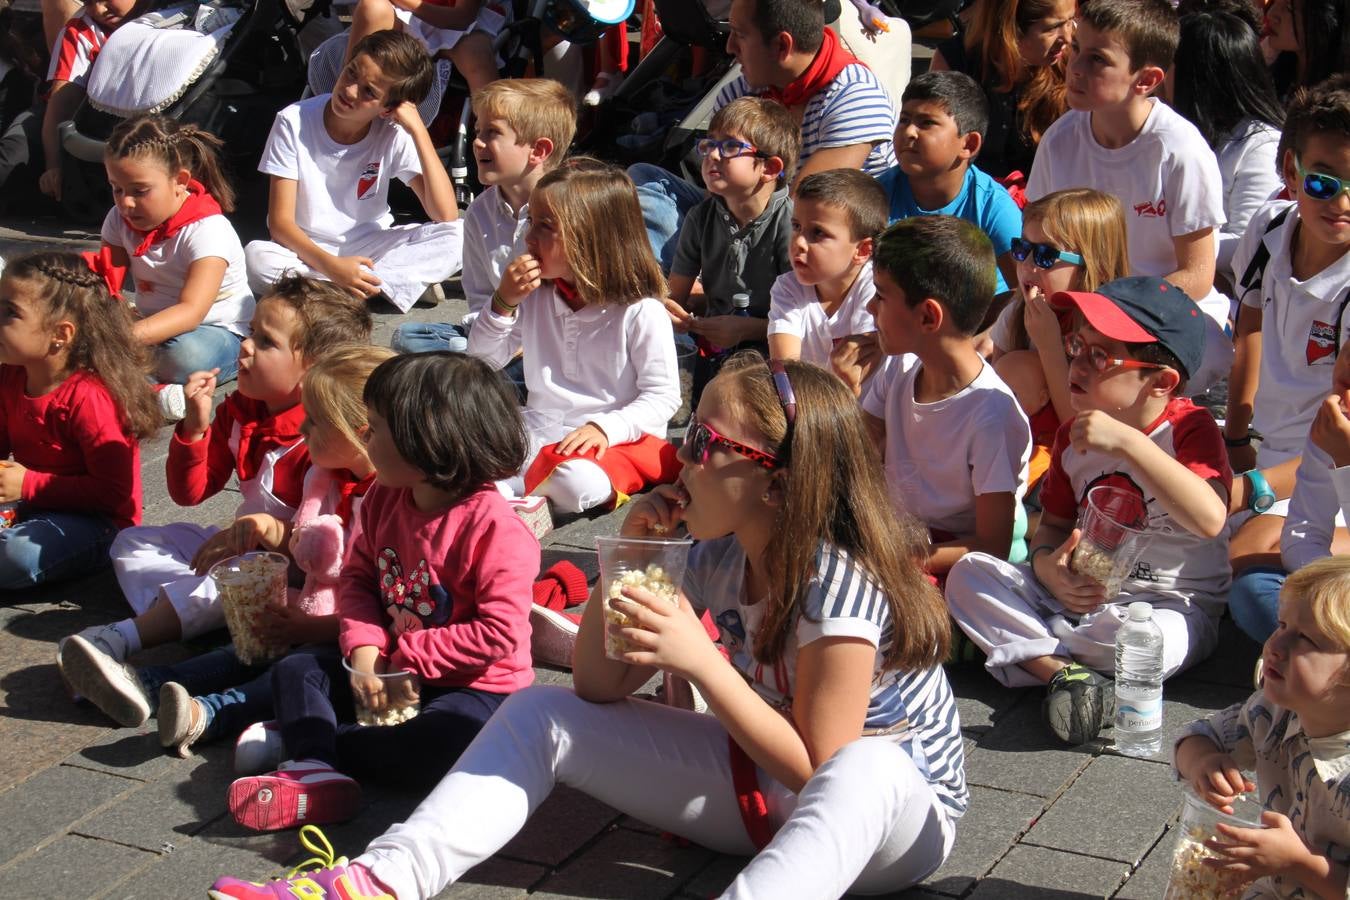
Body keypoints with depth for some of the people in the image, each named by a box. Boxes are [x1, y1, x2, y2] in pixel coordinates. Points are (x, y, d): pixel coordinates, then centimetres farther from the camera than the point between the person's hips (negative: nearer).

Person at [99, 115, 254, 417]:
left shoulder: (207, 230, -21)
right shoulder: (120, 219, 1)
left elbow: (191, 311, -33)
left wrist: (131, 335, -49)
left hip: (217, 332, -6)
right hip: (156, 327, 6)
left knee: (185, 355, -41)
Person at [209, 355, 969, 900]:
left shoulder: (841, 589, -25)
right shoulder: (720, 556, -3)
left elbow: (817, 769, -25)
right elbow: (602, 689, 0)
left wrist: (700, 662, -30)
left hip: (892, 807, -7)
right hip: (760, 787, 7)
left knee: (864, 770, -45)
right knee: (539, 714, -1)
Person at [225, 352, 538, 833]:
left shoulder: (495, 527, -24)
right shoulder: (385, 499, 0)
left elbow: (500, 631, -25)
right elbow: (358, 577, 5)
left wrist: (407, 659, -20)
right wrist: (364, 652, -13)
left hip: (475, 686, -7)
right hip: (391, 671, 8)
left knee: (446, 742, -36)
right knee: (295, 670, -2)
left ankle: (306, 743, -21)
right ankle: (316, 771, -28)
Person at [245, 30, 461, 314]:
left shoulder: (394, 134, -11)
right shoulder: (294, 121, -14)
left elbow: (446, 215, -21)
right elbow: (280, 221, -16)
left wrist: (419, 131, -23)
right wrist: (330, 265, -33)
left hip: (371, 247, 1)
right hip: (307, 250, -1)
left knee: (455, 236, -23)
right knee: (256, 257, -34)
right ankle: (398, 281, -27)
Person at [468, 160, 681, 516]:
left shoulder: (642, 313, -11)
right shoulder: (535, 297, 8)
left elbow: (663, 397, -10)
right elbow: (483, 360, 12)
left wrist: (604, 428, -25)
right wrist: (503, 302, -5)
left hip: (618, 440, -5)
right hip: (541, 432, 5)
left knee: (576, 481, -38)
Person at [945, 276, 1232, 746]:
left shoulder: (1191, 428, -15)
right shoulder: (1073, 434, 4)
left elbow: (1209, 518, -34)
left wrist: (1127, 442, -38)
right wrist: (1049, 566, -13)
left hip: (1170, 604, -6)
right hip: (1083, 593, 6)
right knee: (968, 574, -11)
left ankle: (1013, 643, -16)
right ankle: (1063, 670, -28)